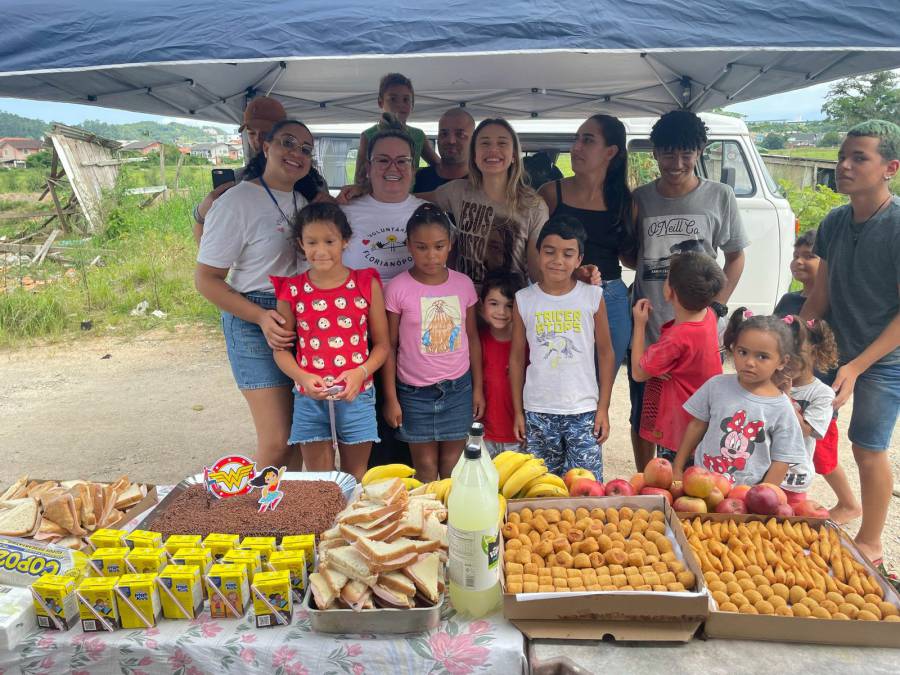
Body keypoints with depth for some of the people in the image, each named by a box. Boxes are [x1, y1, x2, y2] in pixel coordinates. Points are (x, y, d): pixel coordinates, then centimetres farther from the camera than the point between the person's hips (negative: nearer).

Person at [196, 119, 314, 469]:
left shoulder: (302, 202, 13)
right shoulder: (236, 202, -10)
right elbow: (206, 279, -10)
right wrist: (261, 317, -23)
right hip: (256, 321, -7)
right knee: (276, 442, -9)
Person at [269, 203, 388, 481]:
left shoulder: (367, 284, -3)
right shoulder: (292, 290, -1)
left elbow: (382, 345, 0)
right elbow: (281, 348, 3)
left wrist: (360, 373, -17)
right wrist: (303, 377, -15)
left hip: (356, 395, 0)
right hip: (310, 398, 1)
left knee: (356, 479, 14)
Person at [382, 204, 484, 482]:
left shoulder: (463, 284, -1)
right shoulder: (398, 288, -10)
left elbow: (472, 338, 7)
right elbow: (390, 345, -4)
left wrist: (477, 388, 7)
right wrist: (391, 398, -4)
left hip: (458, 388, 2)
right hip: (415, 392, -2)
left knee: (453, 467, 10)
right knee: (426, 467, 9)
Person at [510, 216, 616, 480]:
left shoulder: (593, 296, -2)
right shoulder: (524, 300, -1)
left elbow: (605, 354, 2)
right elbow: (517, 358, 6)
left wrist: (603, 408, 0)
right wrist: (518, 411, 5)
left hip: (583, 411, -1)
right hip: (537, 412, 1)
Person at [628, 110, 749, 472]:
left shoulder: (719, 197, 0)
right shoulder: (639, 198, 2)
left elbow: (735, 257, 6)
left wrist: (716, 306, -4)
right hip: (646, 329, 2)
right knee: (643, 415, 13)